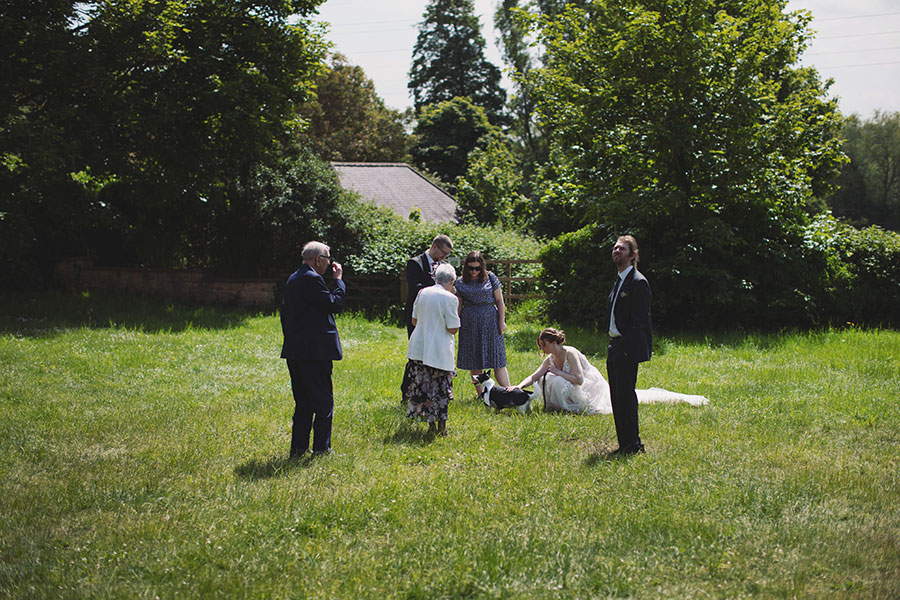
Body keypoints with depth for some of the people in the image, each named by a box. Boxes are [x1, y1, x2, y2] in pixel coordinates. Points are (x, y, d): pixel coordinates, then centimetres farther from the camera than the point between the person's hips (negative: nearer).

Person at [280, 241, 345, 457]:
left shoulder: (292, 279, 15)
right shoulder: (312, 279, -15)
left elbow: (284, 313, 19)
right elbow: (335, 304, -14)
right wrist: (339, 279, -2)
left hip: (294, 350, 9)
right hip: (315, 350, -9)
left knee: (303, 403, 14)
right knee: (323, 403, -2)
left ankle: (298, 447, 15)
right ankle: (321, 448, 0)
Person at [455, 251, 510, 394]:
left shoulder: (490, 278, 3)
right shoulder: (460, 283, 6)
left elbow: (499, 301, 5)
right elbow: (458, 306, 9)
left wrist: (502, 321, 0)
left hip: (490, 321, -1)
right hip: (470, 324, 1)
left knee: (498, 361, -5)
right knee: (474, 363, 3)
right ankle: (480, 395, 10)